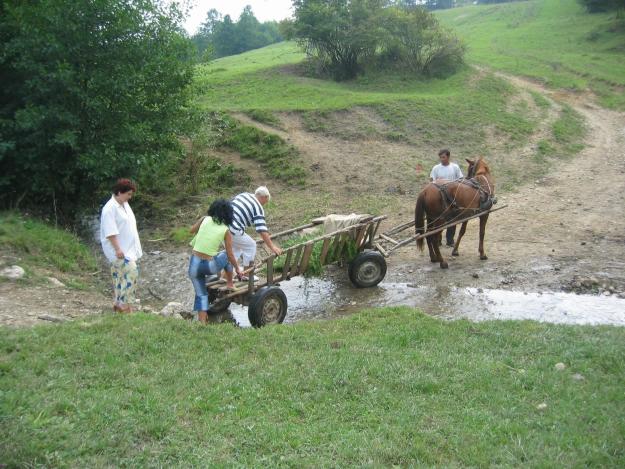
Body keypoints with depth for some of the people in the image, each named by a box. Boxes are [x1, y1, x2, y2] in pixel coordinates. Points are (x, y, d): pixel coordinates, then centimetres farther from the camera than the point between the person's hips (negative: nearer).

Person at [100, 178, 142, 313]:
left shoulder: (125, 205, 14)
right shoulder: (110, 208, -15)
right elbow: (110, 232, -21)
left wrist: (135, 248, 22)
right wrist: (117, 249, -24)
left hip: (127, 249, 10)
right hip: (117, 250, -9)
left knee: (120, 276, 14)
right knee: (131, 272, -19)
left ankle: (118, 305, 22)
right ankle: (126, 305, -16)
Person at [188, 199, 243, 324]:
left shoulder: (205, 219, 1)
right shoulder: (226, 231, -2)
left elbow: (192, 230, 19)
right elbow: (230, 256, 3)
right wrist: (237, 269, 18)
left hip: (194, 265, 2)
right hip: (210, 266, -2)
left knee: (201, 294, 18)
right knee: (226, 255, 28)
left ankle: (202, 322, 11)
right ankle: (230, 284, 38)